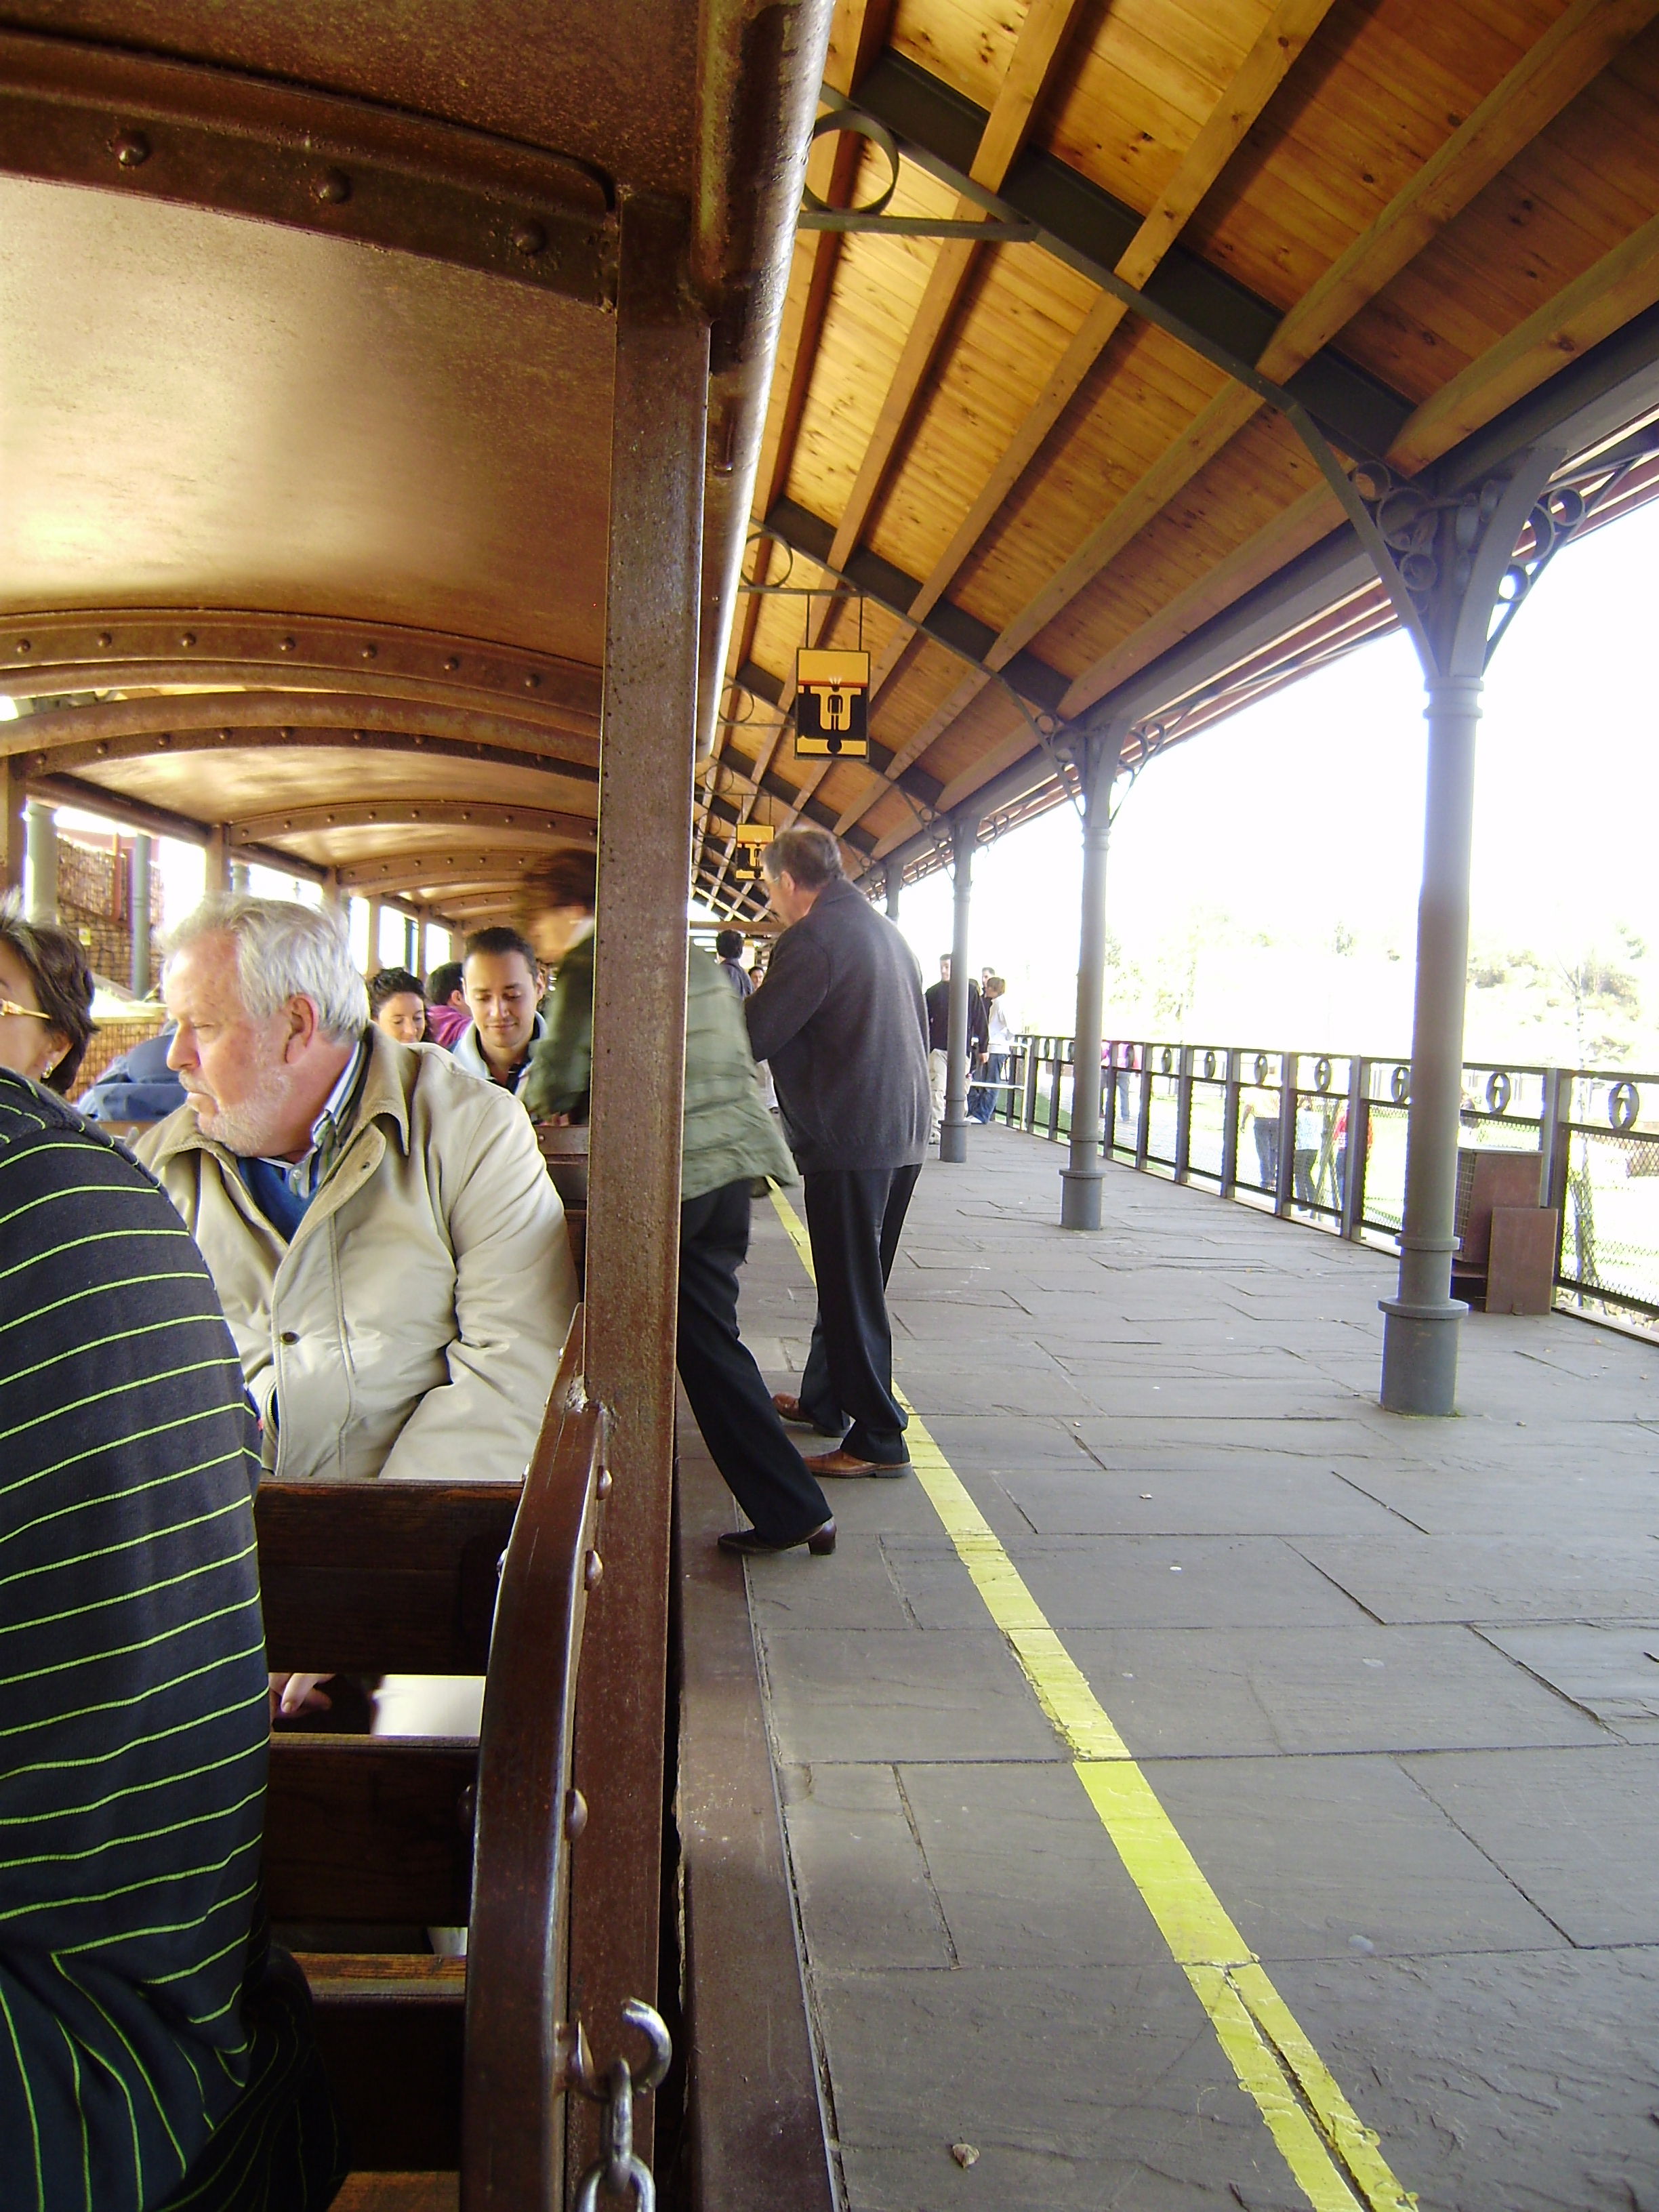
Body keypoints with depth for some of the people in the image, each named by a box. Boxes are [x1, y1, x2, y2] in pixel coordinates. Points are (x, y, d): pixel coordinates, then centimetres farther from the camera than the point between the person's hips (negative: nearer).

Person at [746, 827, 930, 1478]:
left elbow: (753, 1038, -16)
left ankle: (878, 1439, 3)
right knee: (851, 1280, 20)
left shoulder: (812, 939, -13)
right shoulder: (885, 931, 15)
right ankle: (823, 1399, 34)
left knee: (853, 1292, -2)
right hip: (902, 1135, 9)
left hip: (848, 1141, -9)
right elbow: (920, 1032, 22)